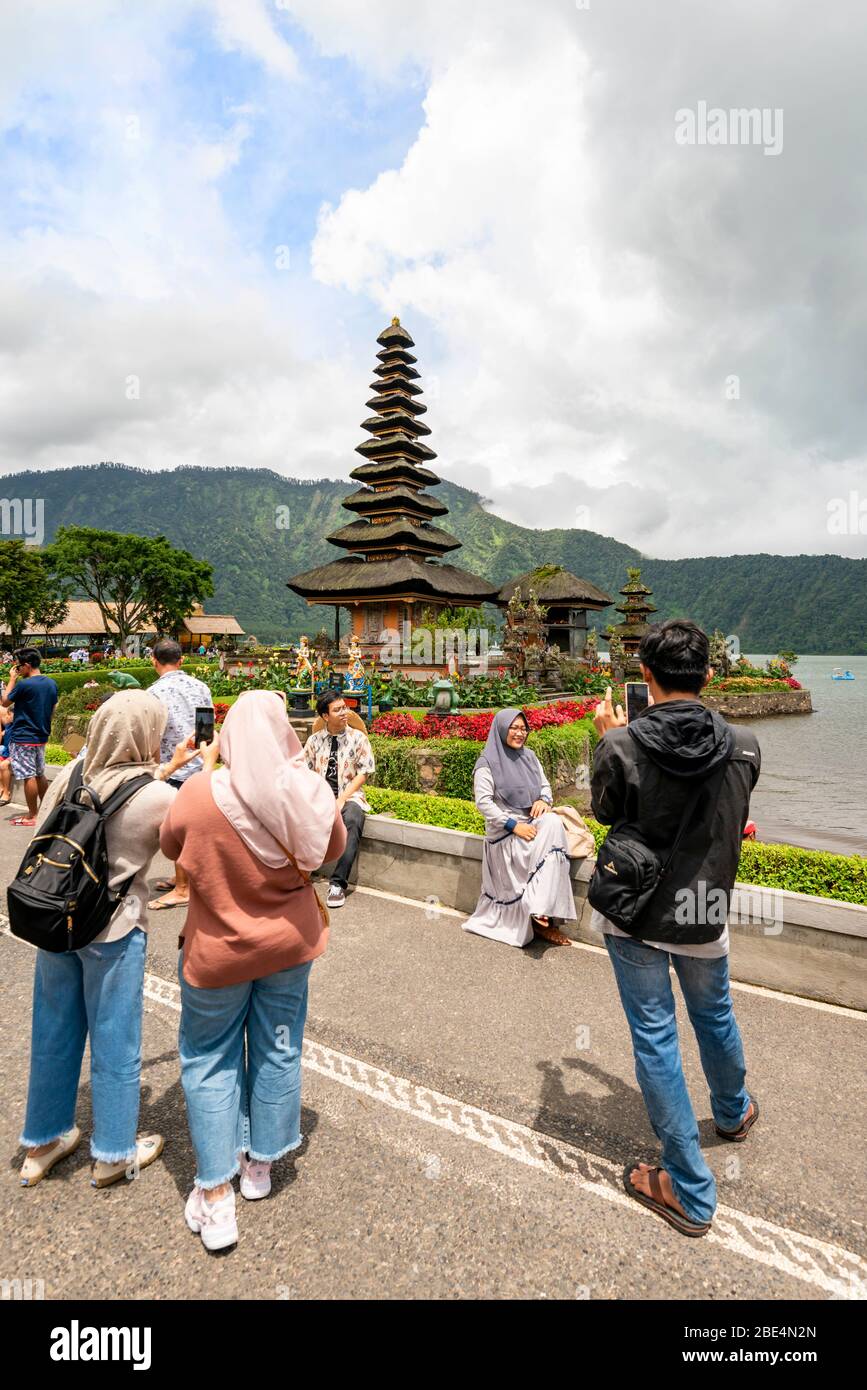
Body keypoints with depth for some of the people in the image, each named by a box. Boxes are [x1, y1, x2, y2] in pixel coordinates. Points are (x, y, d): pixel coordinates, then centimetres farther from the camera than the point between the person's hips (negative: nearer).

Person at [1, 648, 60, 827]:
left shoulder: (23, 684, -18)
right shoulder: (52, 683, 4)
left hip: (23, 738, -7)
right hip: (41, 737, 7)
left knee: (28, 777, -1)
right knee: (40, 774, 16)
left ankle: (31, 816, 5)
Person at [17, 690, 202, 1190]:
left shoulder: (72, 775, -5)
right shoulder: (157, 797, -21)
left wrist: (167, 769, 14)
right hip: (113, 932, -6)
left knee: (54, 1033, 21)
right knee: (115, 1042, 13)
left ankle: (43, 1143, 40)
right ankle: (114, 1153, 31)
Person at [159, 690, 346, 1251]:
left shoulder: (199, 794, -25)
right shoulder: (312, 793, -18)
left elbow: (172, 847, -3)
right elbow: (333, 849, 1)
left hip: (217, 950, -2)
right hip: (291, 943, 3)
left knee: (211, 1061, 17)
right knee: (277, 1051, 20)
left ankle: (216, 1197, 21)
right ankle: (261, 1164, 39)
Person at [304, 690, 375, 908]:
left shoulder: (358, 737, 4)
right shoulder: (314, 740, 11)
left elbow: (363, 773, -1)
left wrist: (342, 799, -11)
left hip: (349, 795, -2)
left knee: (352, 821, -35)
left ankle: (338, 883, -33)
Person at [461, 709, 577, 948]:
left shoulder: (529, 755, 11)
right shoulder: (488, 762, -7)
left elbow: (545, 785, 18)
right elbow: (483, 802, -13)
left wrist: (543, 800, -7)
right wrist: (514, 825, -19)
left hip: (534, 823, 6)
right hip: (505, 831, -5)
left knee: (553, 823, -26)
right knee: (545, 847, -28)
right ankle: (540, 919, -17)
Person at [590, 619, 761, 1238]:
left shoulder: (622, 746, -22)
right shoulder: (743, 746, -13)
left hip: (634, 914, -3)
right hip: (705, 915, 3)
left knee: (654, 1037, 10)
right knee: (715, 1017, 28)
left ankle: (691, 1192, 23)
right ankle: (734, 1112, 57)